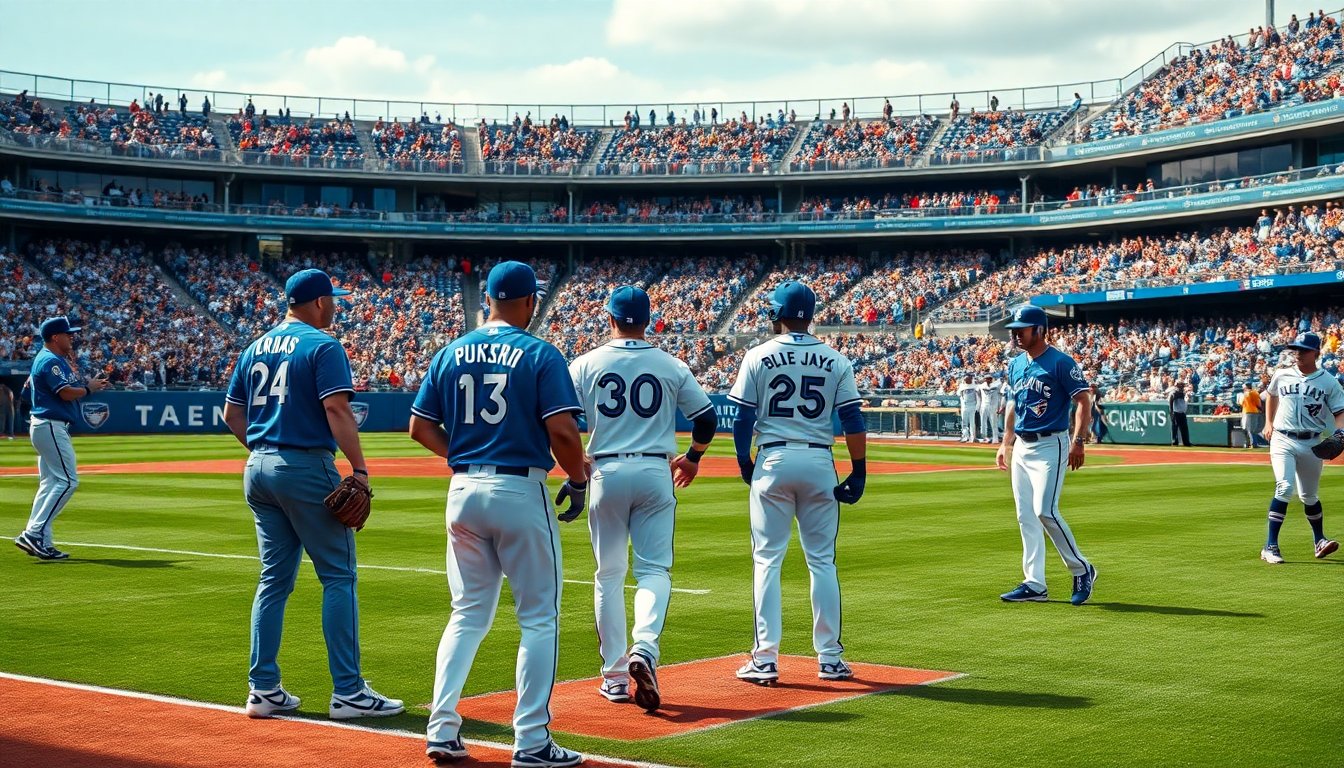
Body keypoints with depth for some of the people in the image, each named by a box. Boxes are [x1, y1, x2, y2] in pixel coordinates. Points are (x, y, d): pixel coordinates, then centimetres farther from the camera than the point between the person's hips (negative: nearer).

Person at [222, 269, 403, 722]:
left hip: (259, 469, 8)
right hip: (306, 469, -7)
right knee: (339, 577, -2)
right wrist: (360, 468, -18)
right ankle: (347, 692, -4)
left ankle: (264, 689, 11)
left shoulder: (256, 348, 15)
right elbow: (337, 410, -18)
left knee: (274, 579, 12)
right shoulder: (322, 346, -8)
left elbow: (231, 413, 16)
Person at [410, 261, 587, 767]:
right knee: (538, 618, 4)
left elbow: (420, 427, 8)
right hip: (520, 492, -5)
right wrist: (578, 481, -1)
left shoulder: (451, 354, 8)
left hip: (464, 492, 5)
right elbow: (562, 431, -16)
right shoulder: (539, 355, -7)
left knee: (468, 614, 15)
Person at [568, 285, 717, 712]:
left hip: (606, 473, 0)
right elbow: (707, 416, 6)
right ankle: (644, 648, -21)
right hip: (655, 473, 0)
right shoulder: (671, 366, 3)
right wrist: (692, 457, 23)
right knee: (654, 568, 4)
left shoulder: (586, 364, 1)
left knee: (609, 574, 10)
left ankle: (614, 674, 11)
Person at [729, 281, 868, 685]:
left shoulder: (759, 356, -1)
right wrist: (859, 472, 2)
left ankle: (765, 659, 0)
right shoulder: (836, 361, 4)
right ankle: (829, 659, 10)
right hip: (819, 462, 2)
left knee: (767, 560, 3)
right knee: (822, 561, 9)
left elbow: (742, 418, -2)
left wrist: (745, 463, 10)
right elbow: (853, 420, -1)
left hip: (774, 460, -1)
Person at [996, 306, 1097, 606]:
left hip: (1050, 446, -8)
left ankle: (1081, 569, 3)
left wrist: (1078, 442, -22)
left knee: (1045, 511, -15)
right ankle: (1034, 585, 10)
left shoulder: (1060, 363, -10)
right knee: (1025, 517, 6)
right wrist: (1005, 443, 19)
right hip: (1021, 448, 8)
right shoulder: (1015, 365, 13)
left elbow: (1083, 401, -13)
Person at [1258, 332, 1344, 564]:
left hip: (1312, 444, 1)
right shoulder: (1282, 376, 3)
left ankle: (1319, 541, 34)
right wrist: (1268, 423, 19)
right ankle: (1270, 547, -21)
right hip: (1282, 441, -1)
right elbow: (1272, 395, 25)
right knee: (1284, 487, -19)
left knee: (1309, 496, 13)